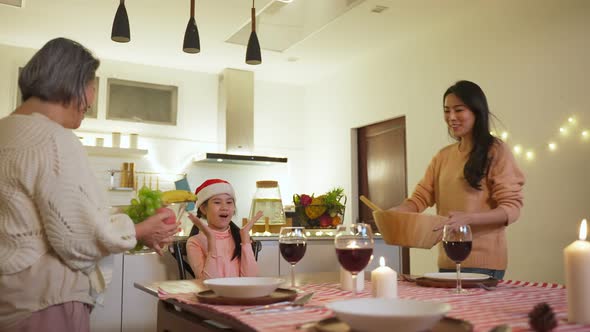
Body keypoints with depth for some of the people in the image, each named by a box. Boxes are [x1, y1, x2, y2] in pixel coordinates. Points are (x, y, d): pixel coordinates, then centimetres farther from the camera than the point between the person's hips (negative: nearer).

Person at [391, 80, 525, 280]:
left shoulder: (496, 151, -4)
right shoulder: (442, 156, 12)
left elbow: (512, 208, -9)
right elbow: (421, 197, 7)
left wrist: (468, 218, -25)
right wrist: (395, 212, -14)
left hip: (482, 261, -5)